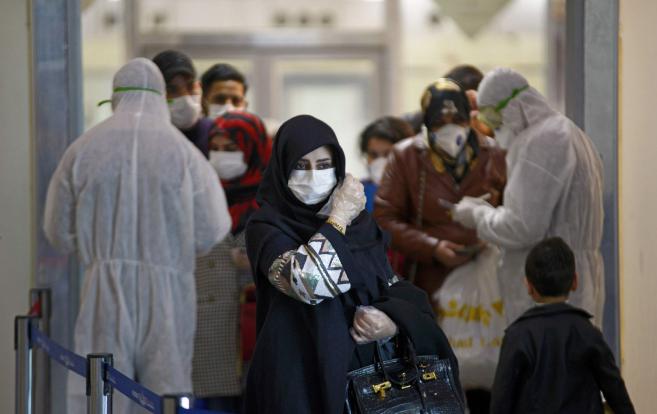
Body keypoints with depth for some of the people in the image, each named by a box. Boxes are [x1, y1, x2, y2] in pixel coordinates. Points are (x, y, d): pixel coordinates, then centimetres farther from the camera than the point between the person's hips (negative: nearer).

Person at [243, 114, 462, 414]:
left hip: (368, 372, 5)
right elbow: (306, 281, -25)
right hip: (301, 380, -5)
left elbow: (396, 289, 10)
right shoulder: (266, 227, -7)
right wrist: (339, 218, -13)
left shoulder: (360, 222, 9)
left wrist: (393, 322, -12)